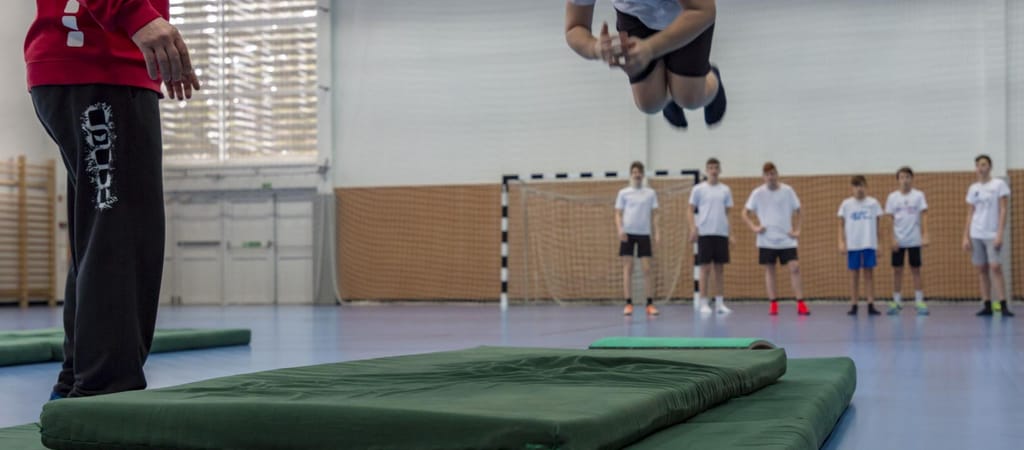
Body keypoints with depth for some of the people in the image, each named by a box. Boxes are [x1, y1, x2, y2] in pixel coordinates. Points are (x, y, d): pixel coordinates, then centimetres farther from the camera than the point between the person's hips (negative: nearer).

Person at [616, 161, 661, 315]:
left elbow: (654, 215, 9)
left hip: (644, 233, 1)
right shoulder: (623, 193, 6)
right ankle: (628, 304, 1)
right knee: (628, 269, -2)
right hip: (628, 233, -1)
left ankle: (650, 304, 2)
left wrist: (656, 233, -2)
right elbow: (618, 214, 4)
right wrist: (620, 230, -12)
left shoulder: (650, 193, 9)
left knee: (647, 269, -3)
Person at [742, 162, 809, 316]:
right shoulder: (758, 193, 0)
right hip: (766, 240, 0)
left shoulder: (787, 191, 1)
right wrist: (754, 227, -6)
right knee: (769, 270, 2)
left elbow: (797, 211, 10)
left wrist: (797, 230, 1)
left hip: (786, 239, 0)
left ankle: (800, 304, -8)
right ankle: (773, 304, 7)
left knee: (794, 268, -9)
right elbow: (745, 213, 7)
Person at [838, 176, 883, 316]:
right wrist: (841, 242, -3)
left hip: (869, 244, 0)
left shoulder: (873, 203, 4)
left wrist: (879, 245, 5)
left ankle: (871, 305, 2)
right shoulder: (846, 204, 4)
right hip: (852, 245, 0)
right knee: (854, 274, 4)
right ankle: (853, 305, 7)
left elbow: (877, 225, 8)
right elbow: (841, 225, 7)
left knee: (869, 273, 1)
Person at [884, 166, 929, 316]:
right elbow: (890, 219, 4)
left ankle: (919, 301, 5)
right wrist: (893, 238, -4)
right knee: (897, 270, 3)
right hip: (898, 241, 1)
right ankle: (897, 302, 9)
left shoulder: (918, 195, 1)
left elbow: (924, 216, -2)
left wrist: (925, 235, -10)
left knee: (916, 270, 2)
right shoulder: (892, 197, 4)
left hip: (914, 240, -1)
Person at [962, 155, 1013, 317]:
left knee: (996, 268, -11)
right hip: (976, 235, 4)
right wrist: (966, 237, 6)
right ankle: (987, 306, 5)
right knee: (982, 270, 3)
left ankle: (1003, 305, -10)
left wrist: (1000, 234, -14)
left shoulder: (999, 185, -1)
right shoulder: (973, 188, 12)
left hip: (992, 235, -4)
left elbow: (1003, 211, -5)